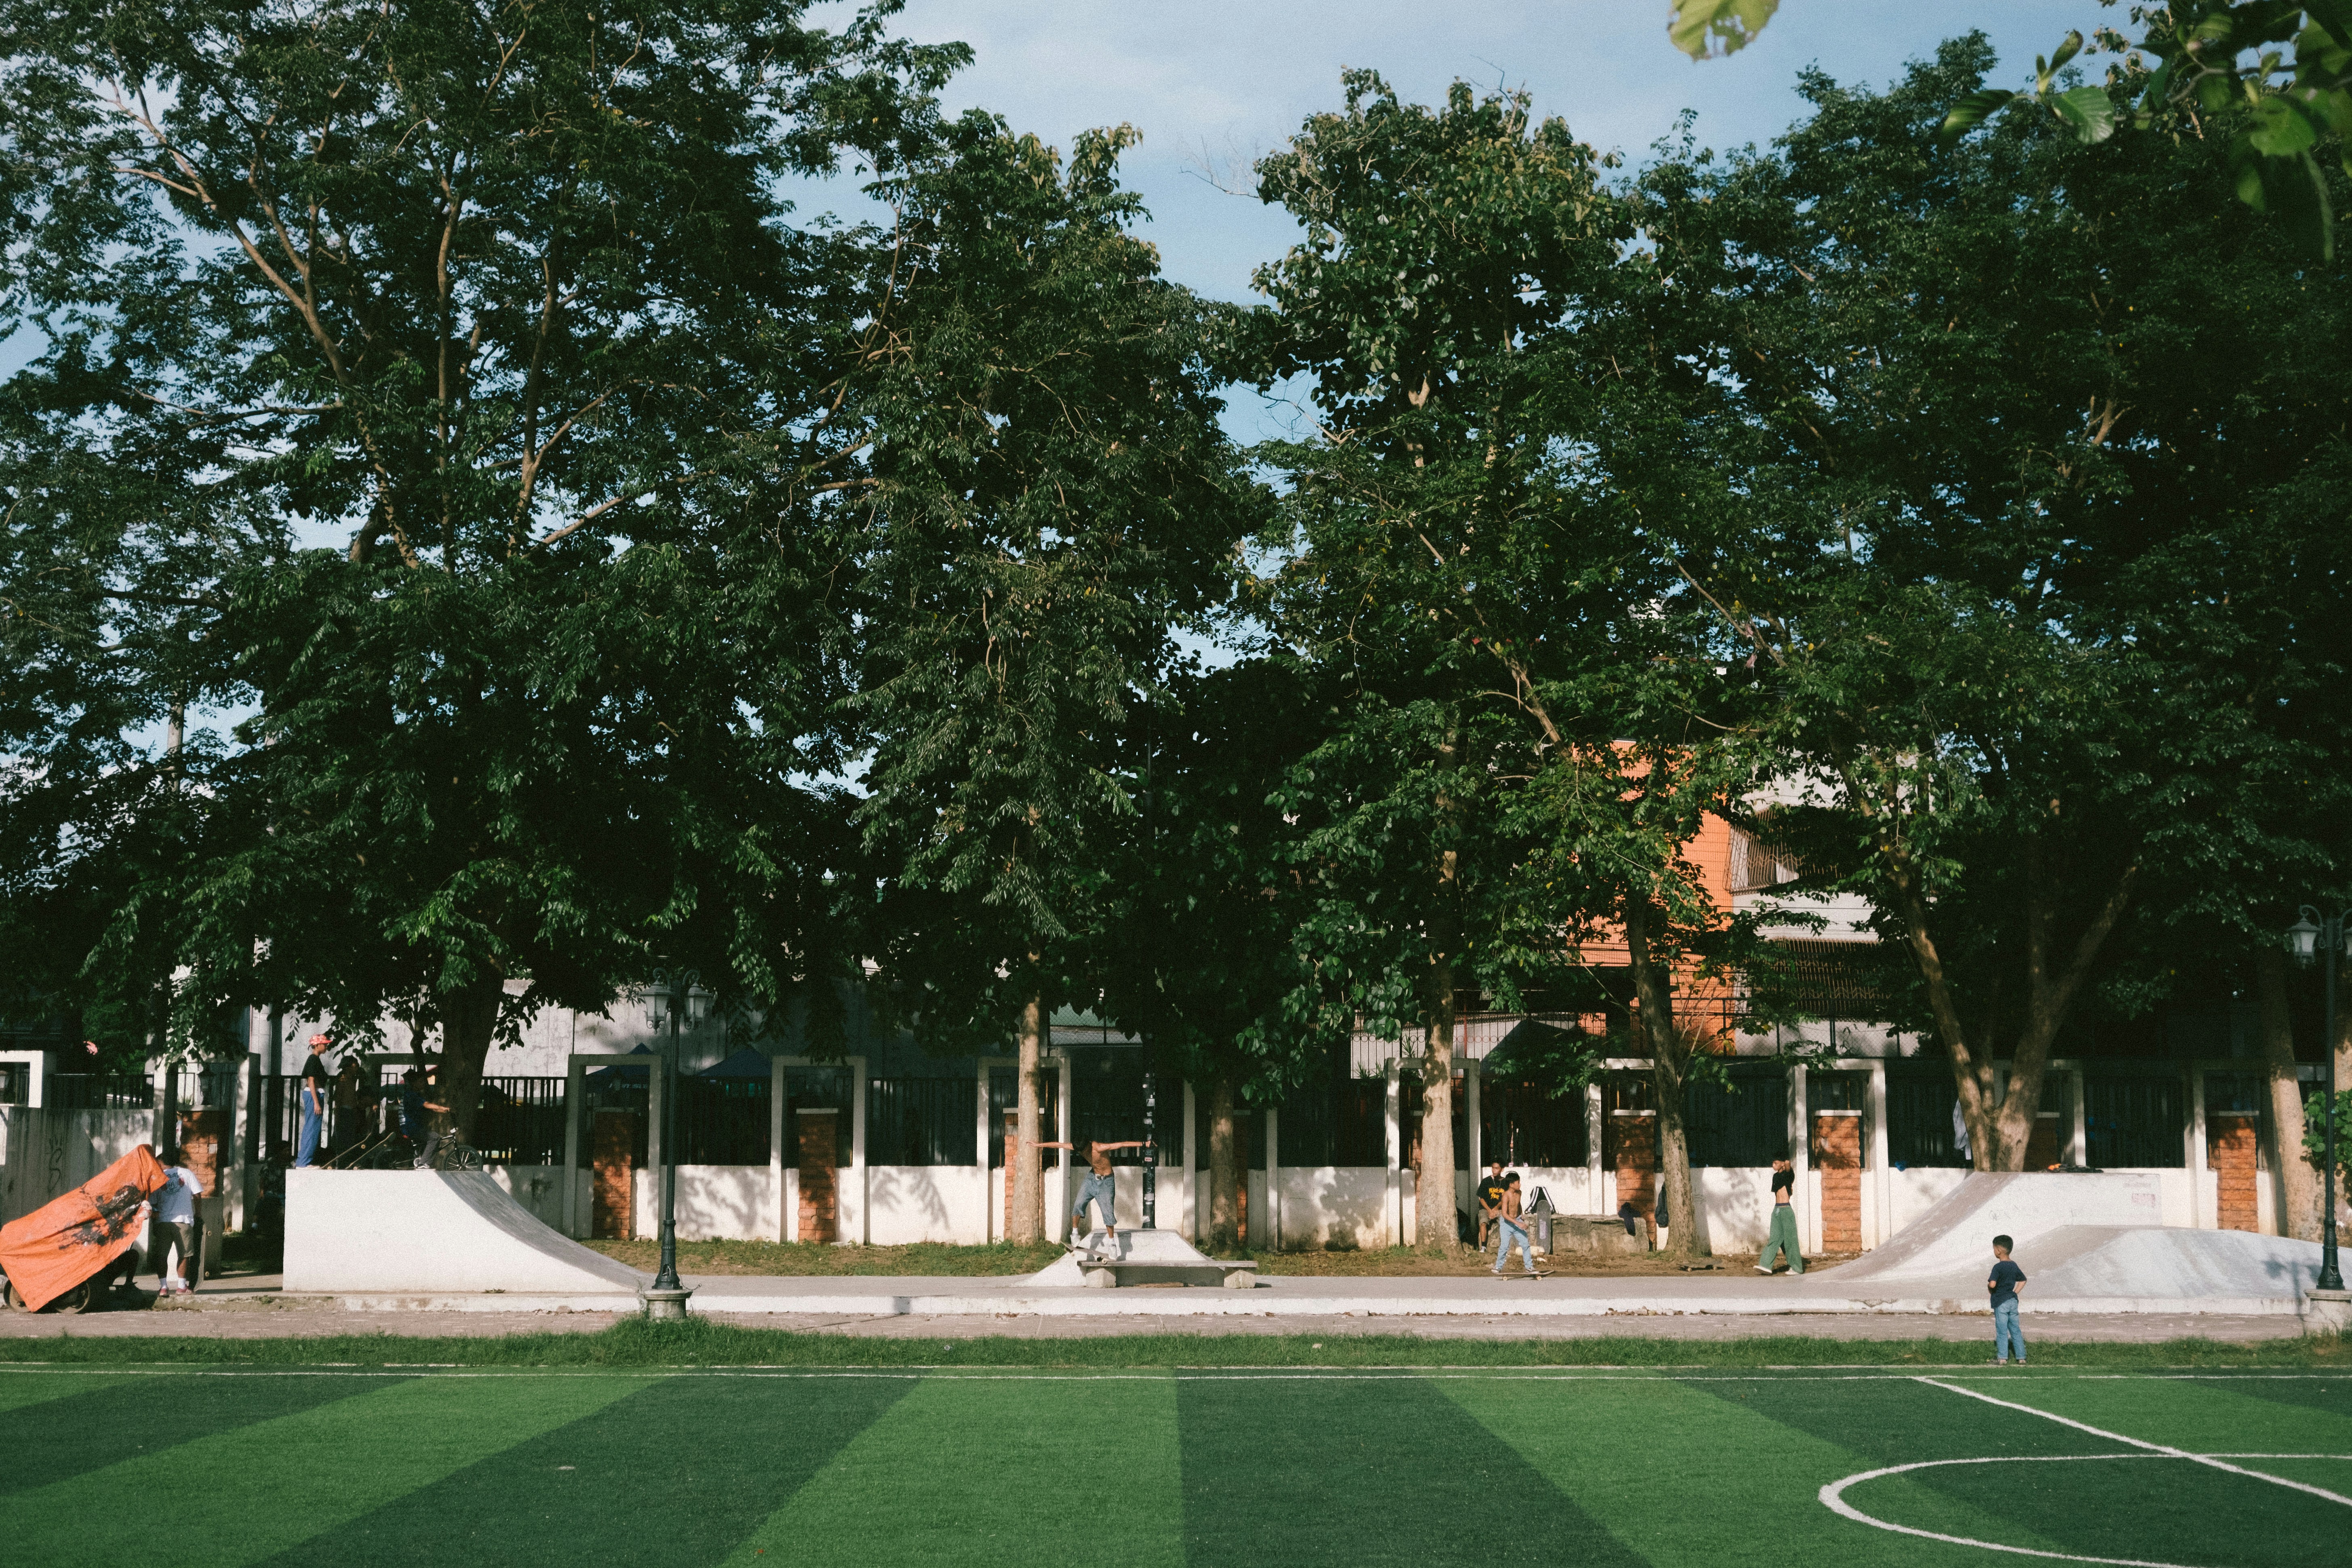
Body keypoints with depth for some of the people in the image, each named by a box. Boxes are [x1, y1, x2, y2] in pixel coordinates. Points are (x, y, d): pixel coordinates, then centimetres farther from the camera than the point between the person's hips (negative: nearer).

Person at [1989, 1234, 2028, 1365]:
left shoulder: (1998, 1267, -17)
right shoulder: (2014, 1266, 7)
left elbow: (1993, 1284, -27)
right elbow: (2023, 1280, 18)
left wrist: (1988, 1286, -5)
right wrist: (2015, 1293, 14)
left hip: (2001, 1302, -6)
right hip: (2013, 1301, 6)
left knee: (2002, 1331, 1)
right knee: (2016, 1330, 11)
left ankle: (2002, 1358, 6)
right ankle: (2021, 1357, 11)